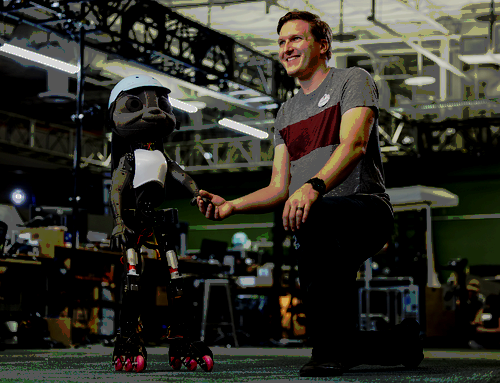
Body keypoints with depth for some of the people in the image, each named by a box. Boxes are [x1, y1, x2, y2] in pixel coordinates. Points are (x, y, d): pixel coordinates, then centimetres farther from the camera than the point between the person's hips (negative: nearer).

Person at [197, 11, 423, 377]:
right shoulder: (287, 113, 25)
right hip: (319, 235, 7)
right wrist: (231, 205, -1)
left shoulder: (353, 80, 5)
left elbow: (354, 144, -16)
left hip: (365, 207, -7)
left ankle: (333, 347, -32)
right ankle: (401, 343, 29)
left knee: (313, 217, -40)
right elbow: (279, 189, 18)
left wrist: (314, 186, -34)